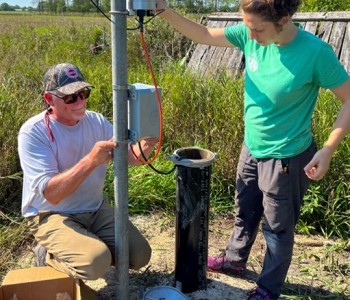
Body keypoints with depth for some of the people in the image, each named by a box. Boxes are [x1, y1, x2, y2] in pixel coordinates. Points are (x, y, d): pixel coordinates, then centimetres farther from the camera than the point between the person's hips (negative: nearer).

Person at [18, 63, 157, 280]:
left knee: (140, 256, -3)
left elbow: (128, 157, -11)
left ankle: (87, 248, 20)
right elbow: (51, 194, -28)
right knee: (97, 262, -28)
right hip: (52, 215, -5)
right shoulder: (33, 132, -20)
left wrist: (142, 152, -36)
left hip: (96, 209, 6)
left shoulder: (97, 121, -3)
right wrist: (91, 160, -41)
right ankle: (48, 256, 3)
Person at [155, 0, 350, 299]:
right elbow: (203, 35, 0)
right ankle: (234, 259, 51)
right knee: (245, 212, 26)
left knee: (278, 228, 14)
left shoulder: (315, 53, -25)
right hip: (251, 149, 6)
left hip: (286, 158, -6)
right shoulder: (250, 35, -10)